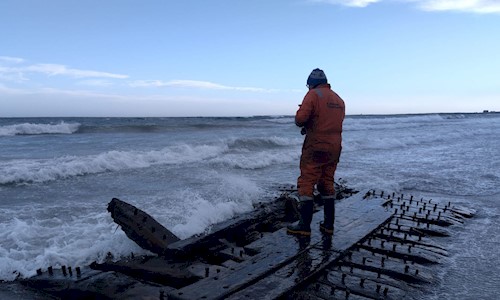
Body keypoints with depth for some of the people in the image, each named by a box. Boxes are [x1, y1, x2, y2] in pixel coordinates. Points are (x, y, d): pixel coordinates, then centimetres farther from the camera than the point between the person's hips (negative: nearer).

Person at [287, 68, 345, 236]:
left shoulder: (313, 94, -8)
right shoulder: (339, 100, 15)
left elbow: (300, 118, -19)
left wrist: (302, 123, 5)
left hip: (315, 148, -7)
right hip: (334, 148, 7)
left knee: (306, 184, -2)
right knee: (327, 184, 14)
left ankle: (304, 226, -3)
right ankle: (328, 225, 16)